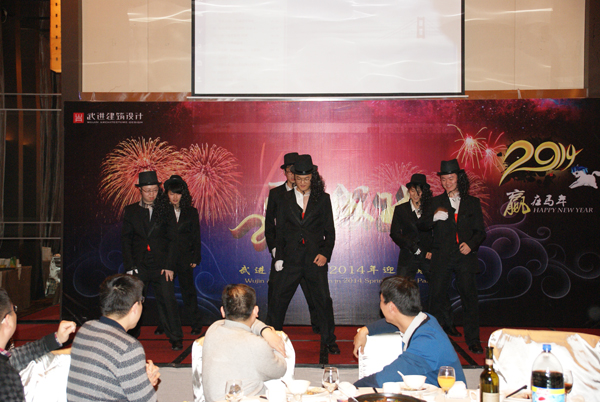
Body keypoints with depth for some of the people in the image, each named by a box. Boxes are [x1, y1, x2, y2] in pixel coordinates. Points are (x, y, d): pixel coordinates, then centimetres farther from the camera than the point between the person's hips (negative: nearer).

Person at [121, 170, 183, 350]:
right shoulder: (131, 211, 7)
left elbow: (171, 239, 4)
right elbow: (126, 240, 6)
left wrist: (169, 265, -4)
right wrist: (129, 266, -3)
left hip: (161, 266, -1)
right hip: (139, 266, 1)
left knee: (168, 300, -5)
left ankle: (176, 339, 6)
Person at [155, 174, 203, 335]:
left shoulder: (191, 212, 5)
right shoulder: (161, 211, 1)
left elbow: (196, 237, 8)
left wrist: (195, 259, 2)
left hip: (184, 259, 0)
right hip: (166, 258, 0)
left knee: (188, 292, 5)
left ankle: (196, 325, 16)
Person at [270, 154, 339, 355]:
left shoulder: (322, 199, 4)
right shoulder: (286, 199, 7)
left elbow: (330, 230, 5)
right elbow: (280, 230, 10)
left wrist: (325, 253, -7)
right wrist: (279, 256, 3)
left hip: (315, 258, -1)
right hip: (292, 259, 1)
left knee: (323, 300, 0)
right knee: (278, 299, 4)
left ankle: (328, 342, 16)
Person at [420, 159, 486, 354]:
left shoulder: (472, 202, 10)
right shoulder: (436, 202, 11)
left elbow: (480, 231, 11)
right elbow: (423, 226, 3)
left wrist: (471, 244, -9)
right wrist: (434, 217, -18)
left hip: (465, 256, -1)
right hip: (442, 257, 1)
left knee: (469, 297, -4)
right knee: (437, 295, 2)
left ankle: (473, 340, 5)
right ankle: (447, 325, 26)